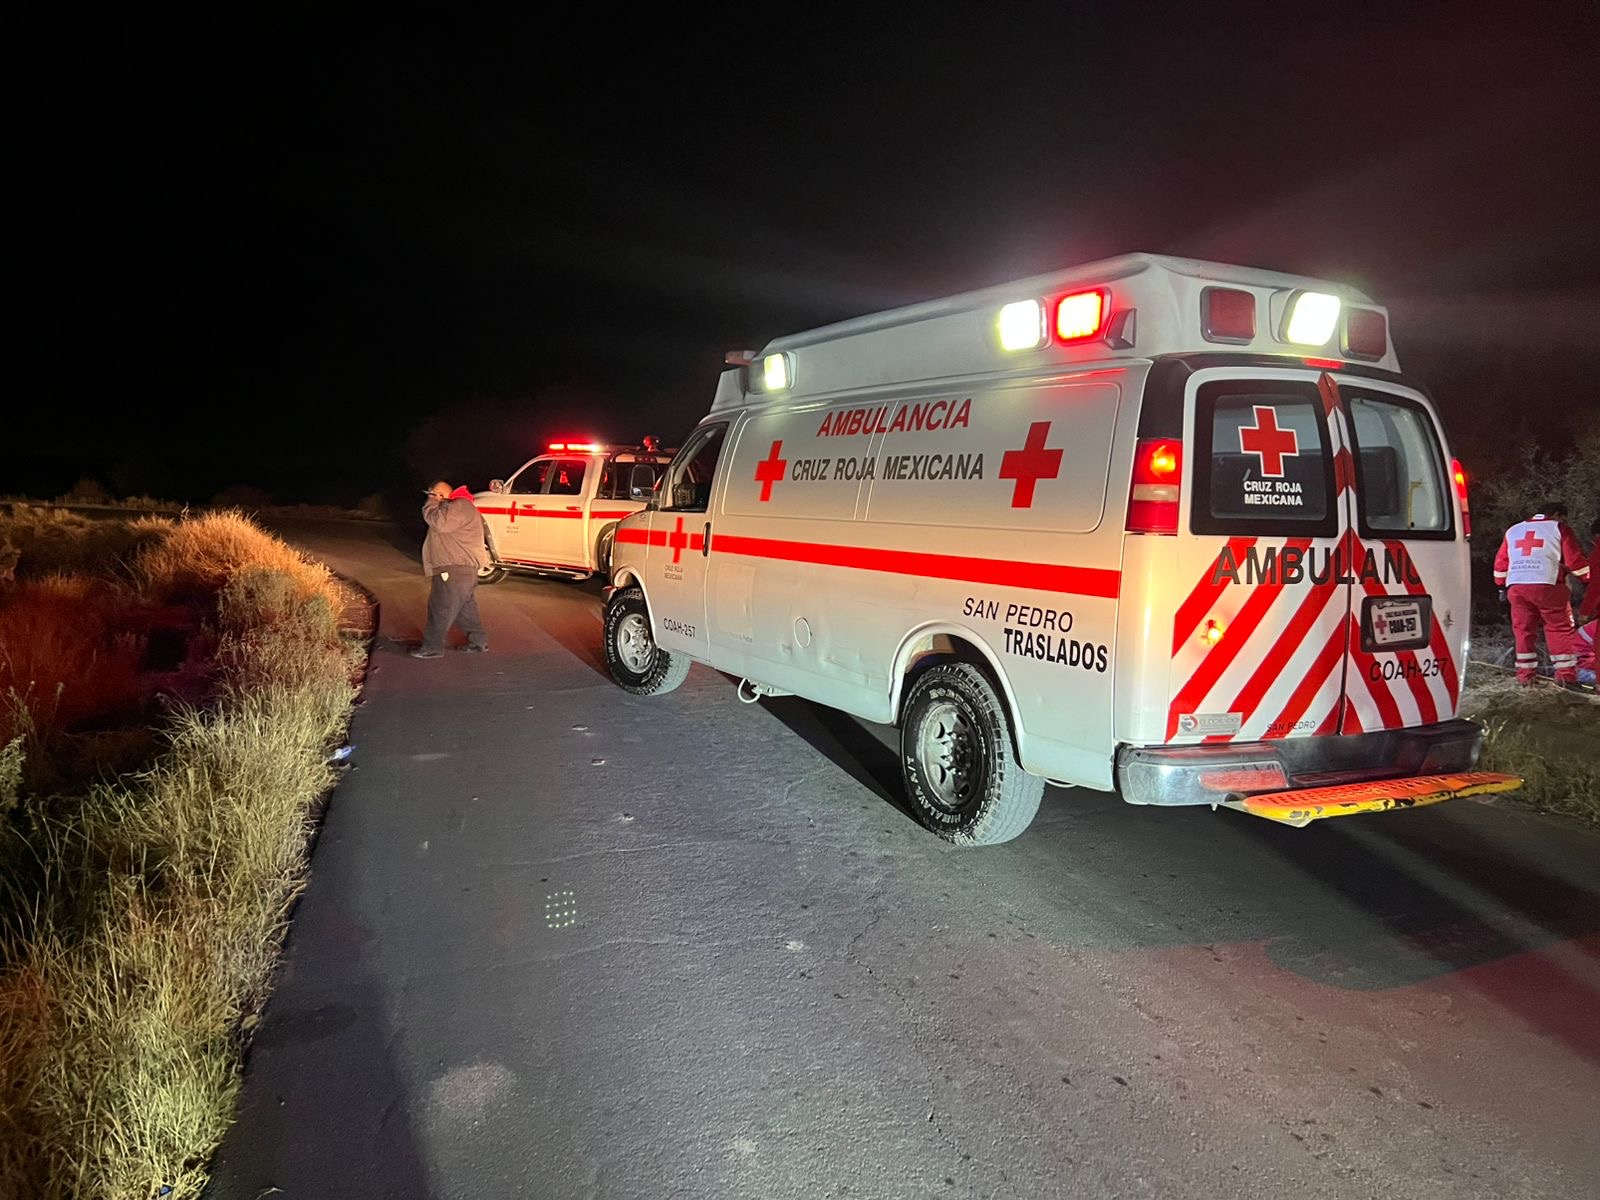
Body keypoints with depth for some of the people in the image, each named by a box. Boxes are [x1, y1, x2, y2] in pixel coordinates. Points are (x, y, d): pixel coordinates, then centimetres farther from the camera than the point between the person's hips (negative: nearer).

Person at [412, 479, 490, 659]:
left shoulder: (460, 506, -16)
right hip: (462, 569, 11)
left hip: (456, 570, -11)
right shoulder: (456, 506, 20)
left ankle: (432, 647, -3)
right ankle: (478, 640, 22)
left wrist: (431, 503, -13)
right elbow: (439, 522, 24)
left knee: (441, 608, -7)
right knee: (465, 607, 16)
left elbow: (439, 522, -26)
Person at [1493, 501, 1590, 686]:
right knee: (1560, 630, 5)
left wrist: (1502, 586, 26)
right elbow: (1575, 560, 0)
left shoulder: (1513, 530, 20)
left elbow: (1501, 562, 20)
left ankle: (1525, 676, 11)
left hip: (1516, 587, 4)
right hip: (1547, 587, -4)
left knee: (1523, 631, 10)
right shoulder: (1559, 528, 6)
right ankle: (1566, 676, 3)